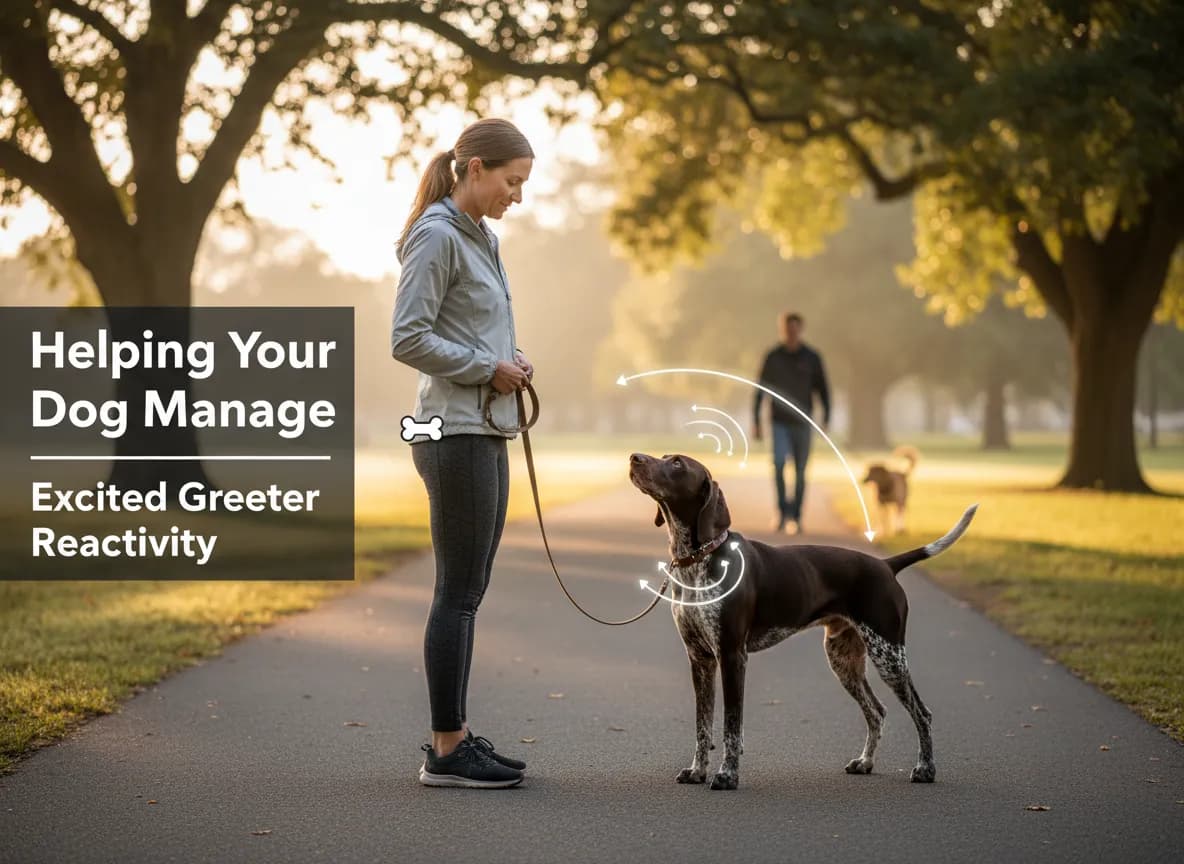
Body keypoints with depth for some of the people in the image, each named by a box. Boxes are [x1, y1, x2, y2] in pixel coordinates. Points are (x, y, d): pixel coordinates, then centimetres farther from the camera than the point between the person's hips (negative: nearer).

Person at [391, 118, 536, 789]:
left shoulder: (483, 237, 17)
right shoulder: (437, 236, -11)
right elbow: (409, 339, -18)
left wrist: (513, 360, 8)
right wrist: (489, 368, -13)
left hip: (486, 435, 9)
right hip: (457, 435, -9)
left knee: (468, 592, 11)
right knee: (460, 592, -6)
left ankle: (457, 736, 17)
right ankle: (447, 752, -1)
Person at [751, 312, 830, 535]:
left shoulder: (812, 358, 0)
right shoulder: (773, 357, 1)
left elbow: (823, 389, 2)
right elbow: (760, 391, 5)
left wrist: (826, 417, -11)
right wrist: (756, 421, 1)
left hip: (802, 424, 1)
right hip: (779, 422, 0)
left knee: (800, 472, 3)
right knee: (779, 462, -22)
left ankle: (795, 518, 14)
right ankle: (782, 509, -6)